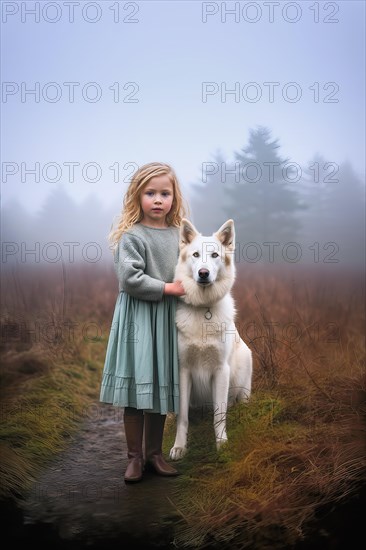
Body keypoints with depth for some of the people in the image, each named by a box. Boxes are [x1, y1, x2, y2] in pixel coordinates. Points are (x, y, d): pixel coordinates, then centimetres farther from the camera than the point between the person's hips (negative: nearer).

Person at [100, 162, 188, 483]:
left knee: (162, 386, 11)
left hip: (168, 318, 6)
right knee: (137, 387, 0)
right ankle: (135, 457, 15)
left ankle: (155, 454, 25)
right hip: (138, 317, -5)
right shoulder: (132, 236, -11)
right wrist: (167, 288, -16)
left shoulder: (178, 234, 7)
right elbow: (130, 279, -19)